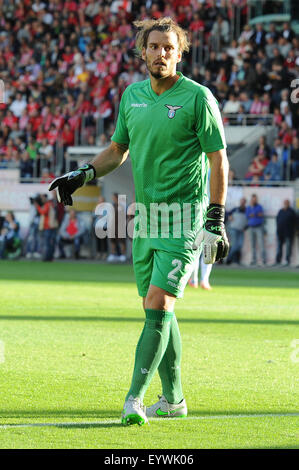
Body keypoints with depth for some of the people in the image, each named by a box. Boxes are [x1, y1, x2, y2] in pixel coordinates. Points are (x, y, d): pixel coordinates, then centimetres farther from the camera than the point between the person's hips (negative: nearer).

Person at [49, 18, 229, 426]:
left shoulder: (197, 97, -8)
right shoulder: (132, 96, 9)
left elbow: (219, 160, -7)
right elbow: (118, 150, 22)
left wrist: (216, 221, -12)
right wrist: (82, 176, 6)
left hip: (184, 215, -6)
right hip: (146, 213, 6)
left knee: (159, 305, -14)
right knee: (155, 310, 9)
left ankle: (135, 397, -15)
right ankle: (173, 400, 20)